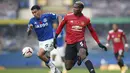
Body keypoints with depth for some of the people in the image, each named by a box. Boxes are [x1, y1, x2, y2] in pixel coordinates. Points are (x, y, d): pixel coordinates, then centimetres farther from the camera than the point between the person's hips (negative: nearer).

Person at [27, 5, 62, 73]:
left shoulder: (48, 16, -11)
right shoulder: (32, 20, -3)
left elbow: (58, 17, 5)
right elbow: (28, 33, -5)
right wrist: (30, 28, -26)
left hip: (49, 40, -5)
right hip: (41, 42, 5)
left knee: (40, 54, -24)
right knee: (46, 59, 9)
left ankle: (52, 66, -6)